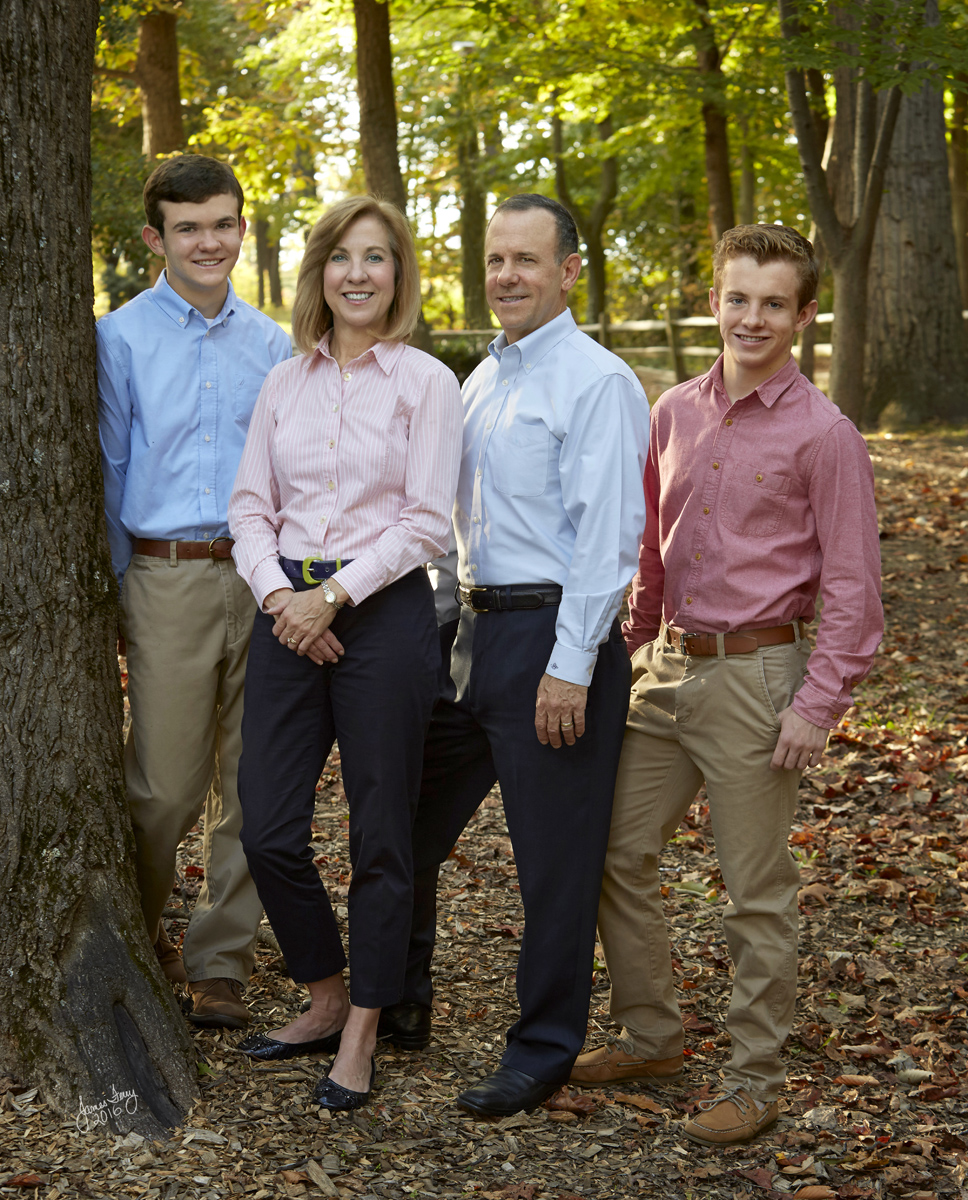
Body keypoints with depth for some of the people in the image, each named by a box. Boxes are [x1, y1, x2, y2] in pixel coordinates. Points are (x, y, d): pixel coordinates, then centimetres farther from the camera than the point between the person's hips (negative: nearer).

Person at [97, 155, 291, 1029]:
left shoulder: (272, 344, 11)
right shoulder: (123, 339, 1)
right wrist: (113, 594, 3)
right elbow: (107, 473, 4)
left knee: (250, 788, 5)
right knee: (166, 787, -2)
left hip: (262, 580, 3)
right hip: (167, 579, -3)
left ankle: (220, 963, 16)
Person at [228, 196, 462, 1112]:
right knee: (267, 829, 3)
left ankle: (361, 1035, 18)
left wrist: (332, 597, -14)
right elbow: (250, 505, 9)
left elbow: (425, 521, -8)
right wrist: (276, 592, -8)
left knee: (380, 836, 4)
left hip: (383, 614, -4)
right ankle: (326, 998, 26)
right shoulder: (284, 384, 11)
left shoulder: (425, 382, -2)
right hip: (287, 615, 4)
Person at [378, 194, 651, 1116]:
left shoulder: (597, 383, -11)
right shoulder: (481, 379, 15)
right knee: (406, 826, 15)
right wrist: (456, 623, 18)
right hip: (474, 626, 9)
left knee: (554, 858, 2)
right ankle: (399, 1006, 33)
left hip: (554, 633, -8)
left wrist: (570, 666, -21)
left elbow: (608, 534, -17)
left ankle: (543, 1050, 16)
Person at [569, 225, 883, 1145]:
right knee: (620, 854, 11)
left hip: (755, 675, -6)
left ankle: (754, 1080, 16)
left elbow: (851, 586, -8)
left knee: (755, 892, 2)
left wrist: (817, 706, -13)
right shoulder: (674, 413, 8)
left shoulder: (824, 436, -9)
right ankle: (649, 1038, 28)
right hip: (666, 667, 6)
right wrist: (631, 649, 18)